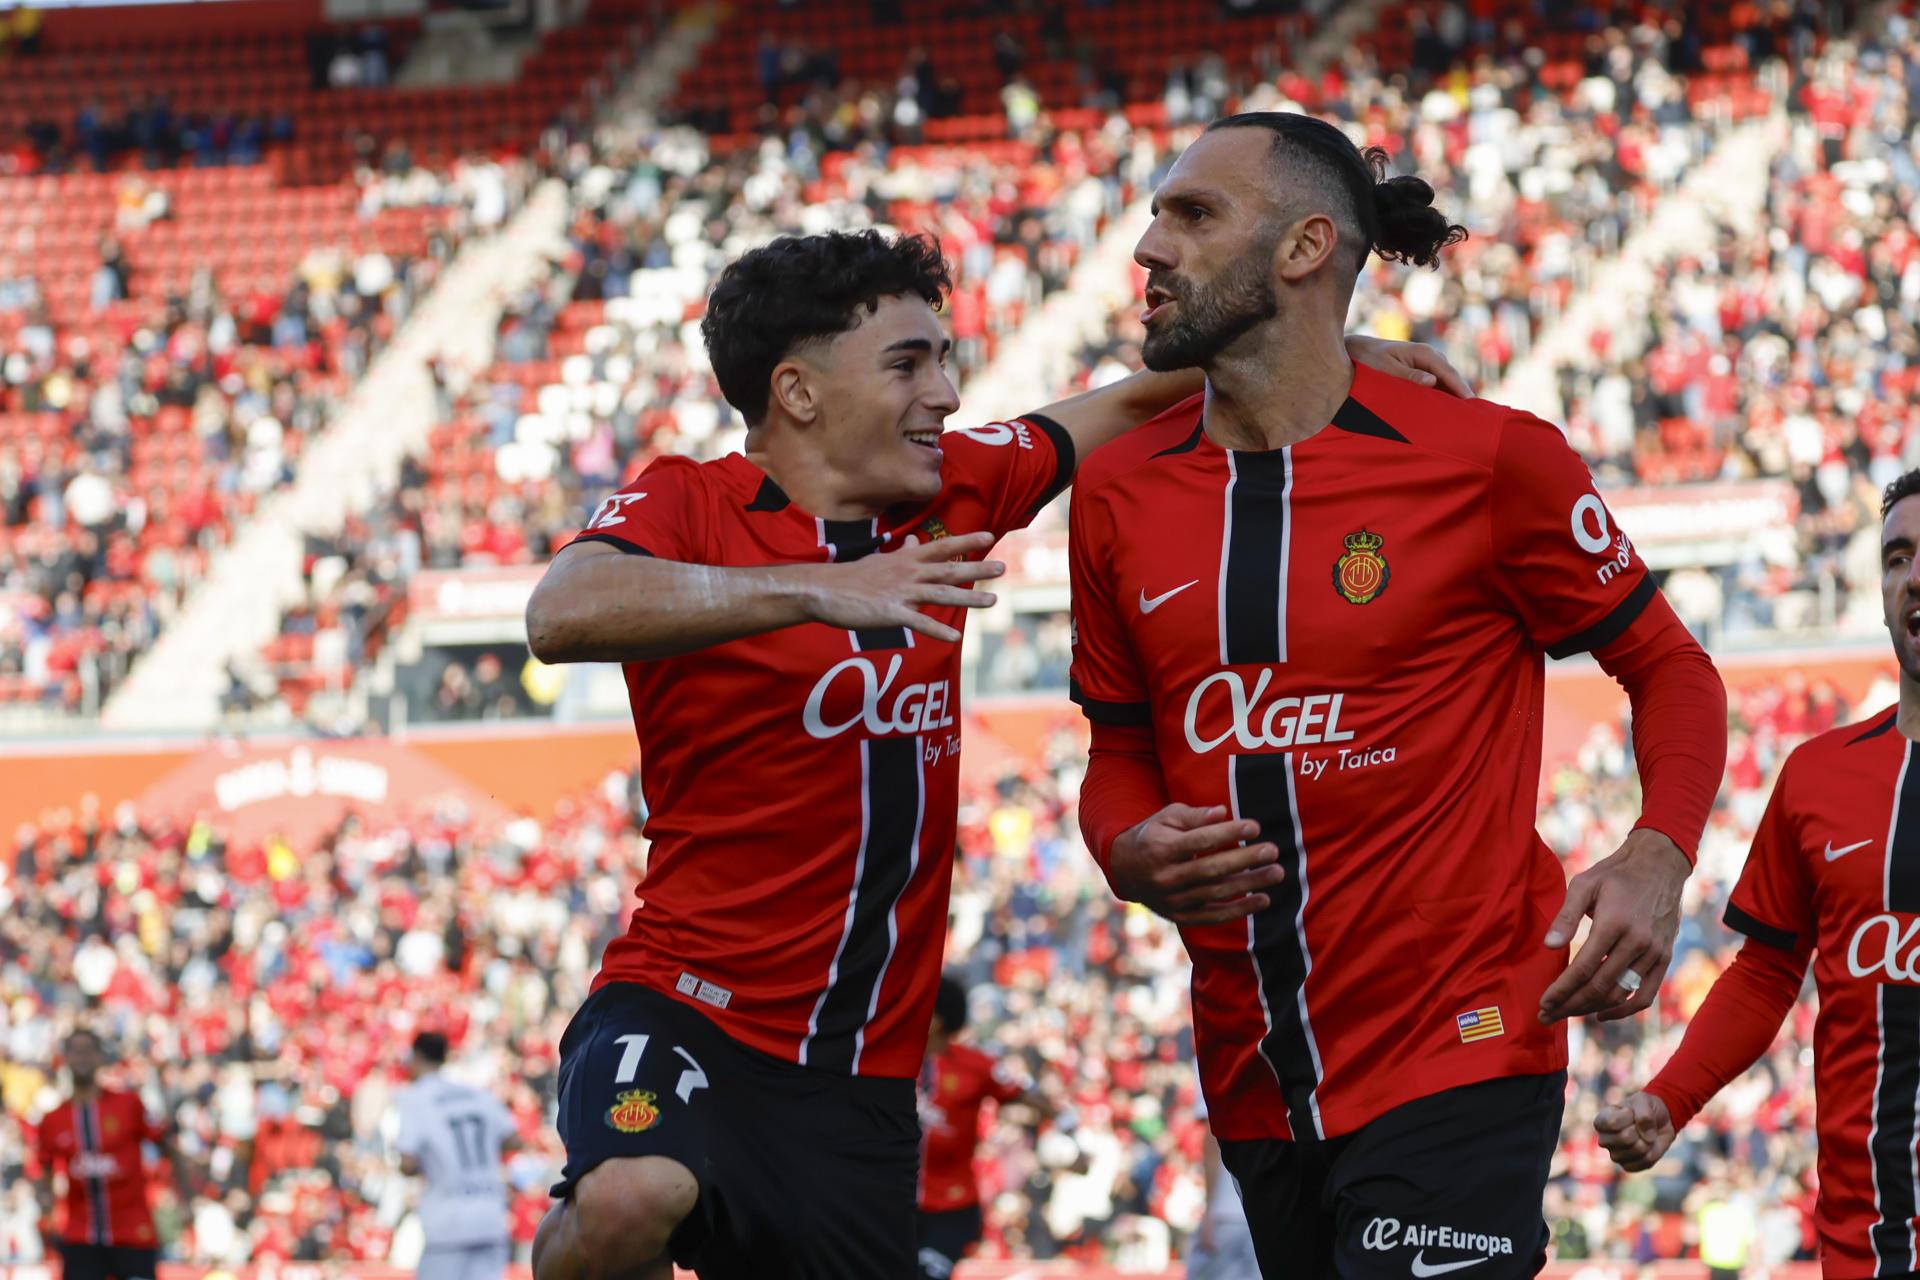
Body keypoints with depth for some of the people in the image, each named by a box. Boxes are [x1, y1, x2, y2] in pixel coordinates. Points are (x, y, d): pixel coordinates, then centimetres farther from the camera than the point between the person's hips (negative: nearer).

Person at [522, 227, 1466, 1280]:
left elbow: (1134, 405, 25)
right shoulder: (686, 505, -7)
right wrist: (815, 589, -35)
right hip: (683, 1013, -6)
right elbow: (563, 616, -28)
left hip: (861, 1086, 6)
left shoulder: (947, 498, 11)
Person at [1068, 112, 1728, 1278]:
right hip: (1254, 1083, 5)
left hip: (1453, 1060, -5)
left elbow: (1669, 667, 2)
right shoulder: (1120, 494, 7)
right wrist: (1136, 858, -6)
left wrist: (1657, 862, -17)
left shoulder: (1490, 460, -7)